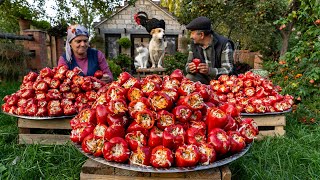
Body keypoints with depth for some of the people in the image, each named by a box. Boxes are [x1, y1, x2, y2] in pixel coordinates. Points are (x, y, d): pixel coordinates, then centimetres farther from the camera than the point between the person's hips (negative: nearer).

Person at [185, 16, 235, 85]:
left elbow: (228, 70, -20)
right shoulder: (194, 44, 2)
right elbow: (188, 64, 6)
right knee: (188, 78, -22)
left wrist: (209, 71, -38)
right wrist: (190, 68, -21)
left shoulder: (224, 44, -15)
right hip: (203, 79, 4)